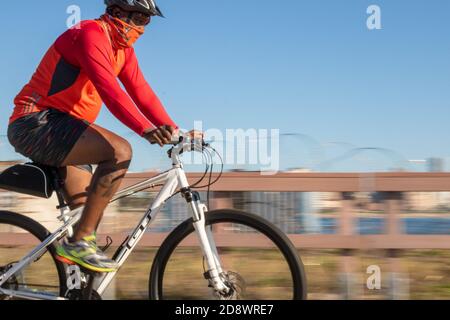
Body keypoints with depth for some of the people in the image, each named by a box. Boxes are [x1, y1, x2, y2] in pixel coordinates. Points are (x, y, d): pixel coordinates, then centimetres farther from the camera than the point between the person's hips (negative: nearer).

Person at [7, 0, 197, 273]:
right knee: (119, 151, -27)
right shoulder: (90, 34, -17)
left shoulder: (123, 49, 13)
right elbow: (108, 88, -31)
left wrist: (174, 131, -8)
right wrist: (147, 130, -41)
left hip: (62, 131, 10)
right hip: (37, 124, -10)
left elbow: (141, 92, 5)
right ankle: (80, 243, -22)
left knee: (90, 208, 9)